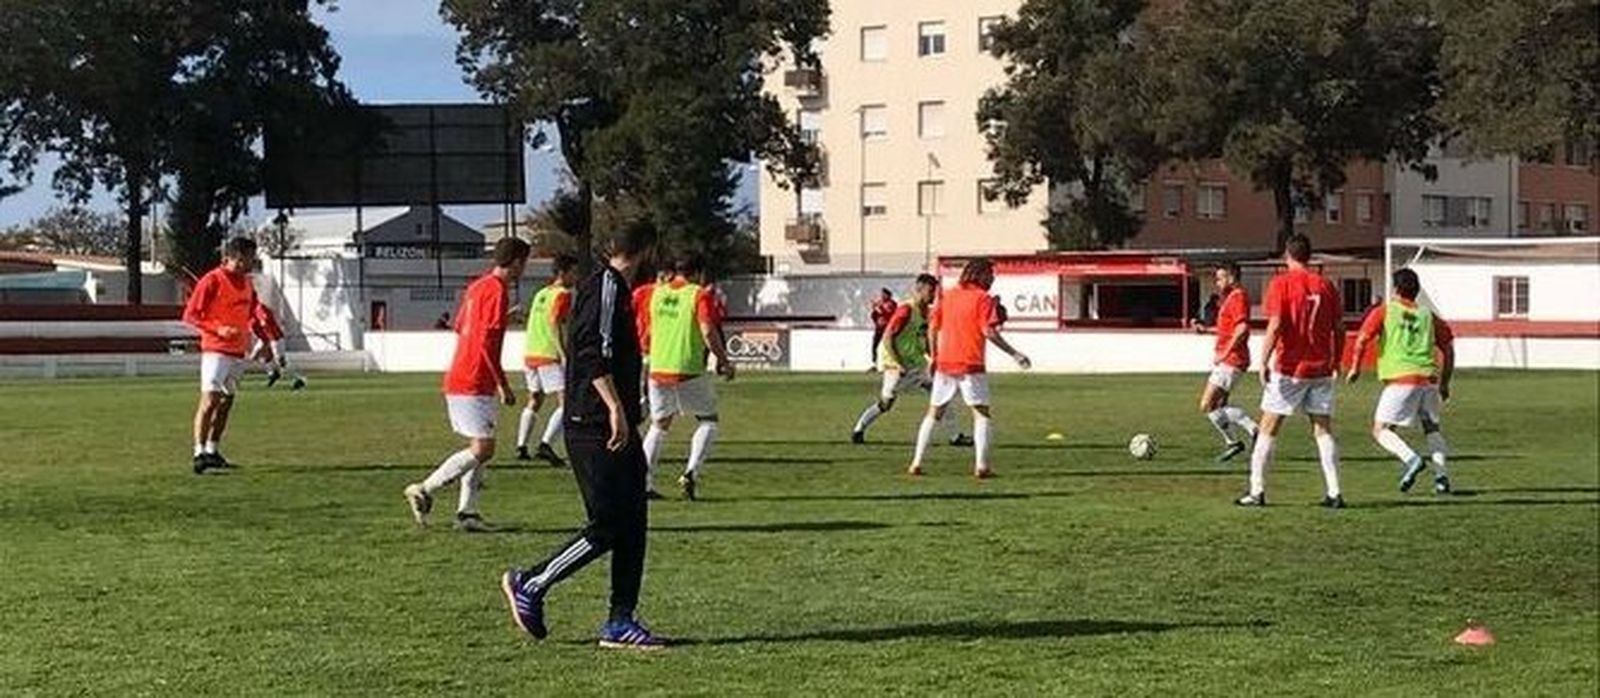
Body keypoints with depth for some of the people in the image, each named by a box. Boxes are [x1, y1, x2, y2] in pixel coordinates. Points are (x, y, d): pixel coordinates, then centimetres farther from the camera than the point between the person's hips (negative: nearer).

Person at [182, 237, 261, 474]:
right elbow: (190, 316, -10)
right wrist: (218, 329, -21)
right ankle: (200, 452, -19)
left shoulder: (247, 283, 13)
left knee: (227, 401, 11)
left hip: (238, 351, 8)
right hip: (216, 350, -8)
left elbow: (252, 313, 28)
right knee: (210, 399, -16)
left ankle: (213, 451, 19)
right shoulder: (212, 281, -10)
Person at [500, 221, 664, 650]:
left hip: (617, 430, 10)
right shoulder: (605, 287, -12)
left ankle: (621, 623, 7)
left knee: (632, 525, 6)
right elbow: (593, 353, -22)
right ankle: (529, 585, 3)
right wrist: (615, 408, -26)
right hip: (596, 429, -10)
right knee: (608, 526, -9)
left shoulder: (614, 288, 18)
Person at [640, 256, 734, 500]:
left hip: (658, 370, 5)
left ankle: (644, 482, 10)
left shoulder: (657, 293, 10)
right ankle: (692, 472, -7)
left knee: (659, 424, 17)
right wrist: (724, 361, -5)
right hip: (688, 370, -5)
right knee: (709, 421, 10)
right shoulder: (700, 295, -6)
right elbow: (708, 332, -16)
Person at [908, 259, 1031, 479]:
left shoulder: (948, 296, 11)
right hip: (972, 366, -5)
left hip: (945, 364, 5)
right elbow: (989, 332, -15)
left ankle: (916, 463, 9)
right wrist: (1014, 354, -11)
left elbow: (933, 328, 12)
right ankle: (981, 465, -9)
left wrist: (934, 357, 22)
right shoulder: (983, 298, -6)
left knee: (934, 414, 13)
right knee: (982, 415, 2)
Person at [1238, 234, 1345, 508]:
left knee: (1268, 430, 5)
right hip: (1320, 370, 4)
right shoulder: (1325, 286, 5)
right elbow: (1338, 329, 7)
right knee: (1323, 431, 7)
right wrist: (1335, 362, 18)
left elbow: (1275, 326, -16)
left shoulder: (1281, 284, -7)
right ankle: (1334, 493, 1)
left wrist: (1264, 362, -14)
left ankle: (1257, 491, 4)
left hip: (1289, 369, -4)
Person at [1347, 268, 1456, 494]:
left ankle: (1411, 459, -20)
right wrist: (1444, 384, 24)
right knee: (1431, 427, 20)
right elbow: (1448, 349, 17)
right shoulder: (1428, 315, 17)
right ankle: (1441, 475, 6)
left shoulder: (1384, 312, 7)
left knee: (1381, 430, 3)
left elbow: (1362, 340, -4)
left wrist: (1355, 368, 9)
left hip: (1401, 380, -4)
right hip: (1429, 378, 4)